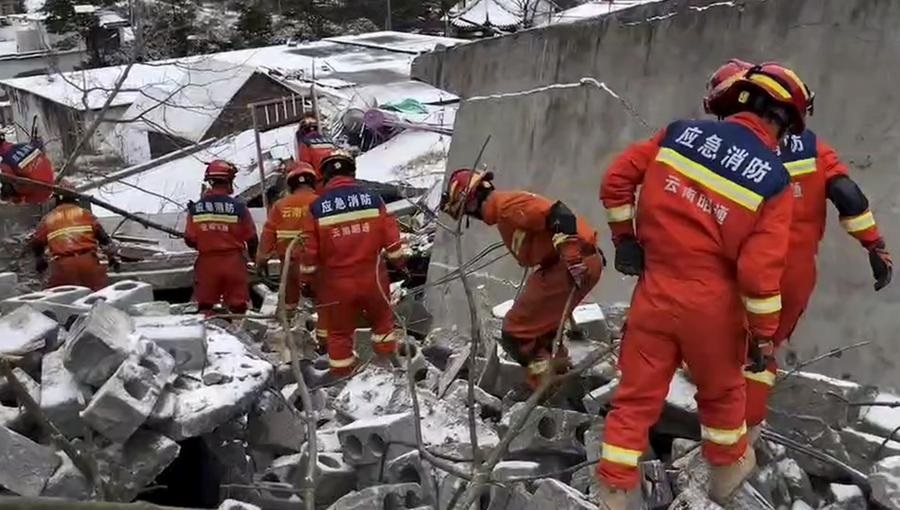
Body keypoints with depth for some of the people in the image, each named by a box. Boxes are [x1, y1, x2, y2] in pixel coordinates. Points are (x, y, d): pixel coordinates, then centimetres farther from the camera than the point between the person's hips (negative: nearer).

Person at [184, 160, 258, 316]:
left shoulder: (196, 208, -5)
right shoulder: (238, 207, -10)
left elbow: (190, 240, -1)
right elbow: (251, 238, -3)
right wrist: (255, 256, 15)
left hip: (207, 262, 2)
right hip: (233, 262, -2)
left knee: (205, 305, 13)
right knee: (237, 305, 7)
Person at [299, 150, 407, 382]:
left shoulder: (316, 207, -7)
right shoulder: (372, 198, -5)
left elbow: (310, 250, -4)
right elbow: (390, 237, -1)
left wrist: (306, 281, 8)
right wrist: (400, 262, 13)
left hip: (337, 282, -1)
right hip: (372, 276, 1)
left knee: (339, 329, 16)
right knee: (381, 317, 24)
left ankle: (340, 370, 23)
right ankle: (388, 355, 32)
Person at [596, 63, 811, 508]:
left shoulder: (680, 133, -4)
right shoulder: (774, 179, -12)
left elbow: (616, 179, 0)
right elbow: (759, 270, -16)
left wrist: (625, 237, 11)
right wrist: (763, 334, -4)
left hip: (655, 292, 1)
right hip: (711, 304, -1)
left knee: (636, 396, 12)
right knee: (720, 391, 25)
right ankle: (727, 467, 47)